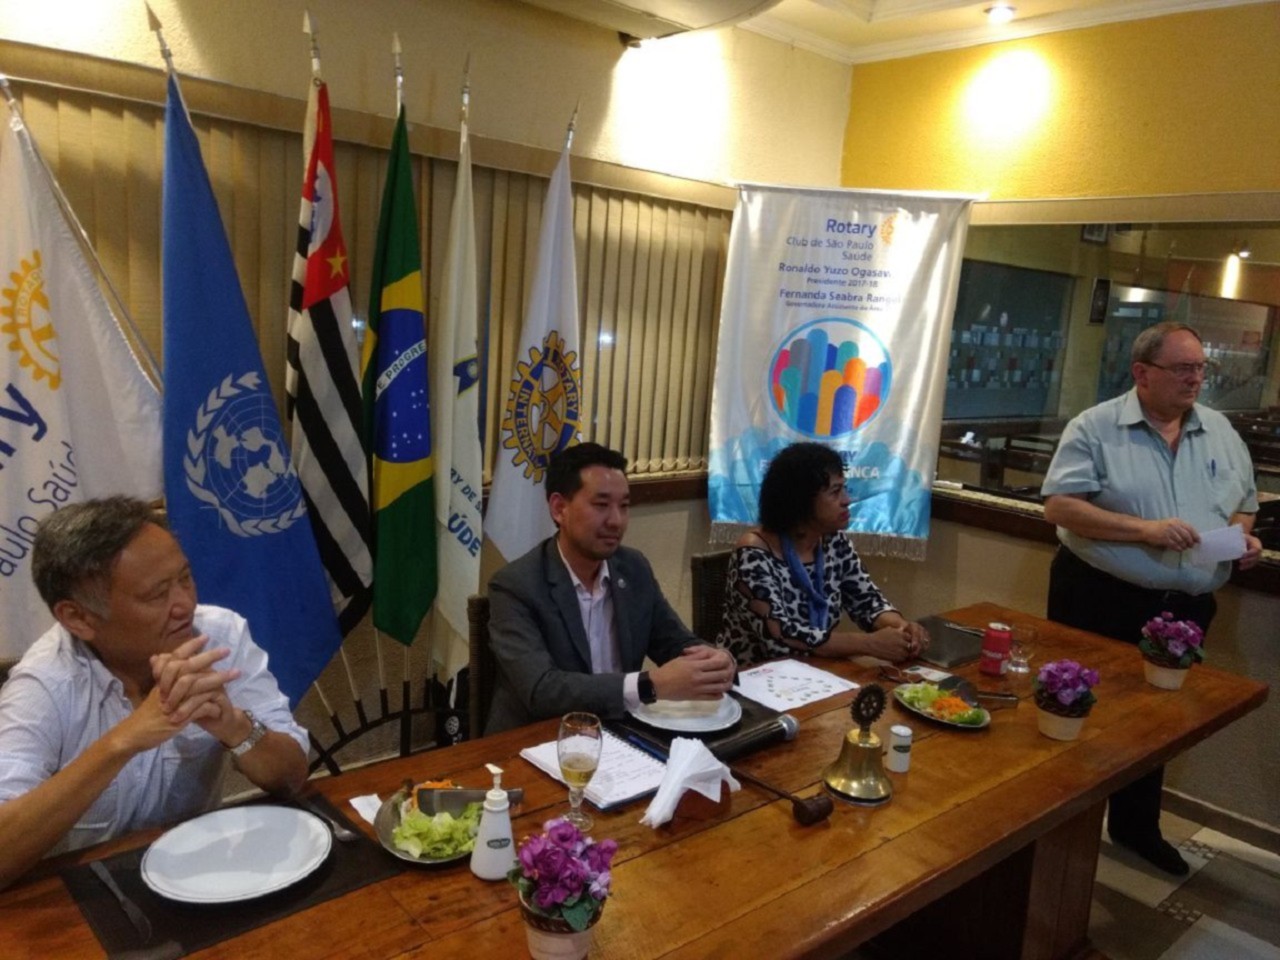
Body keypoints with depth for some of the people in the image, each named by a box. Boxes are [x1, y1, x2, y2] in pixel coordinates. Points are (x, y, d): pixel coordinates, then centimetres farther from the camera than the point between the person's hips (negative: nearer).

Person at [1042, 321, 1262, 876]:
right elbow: (1059, 506, -17)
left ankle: (1137, 827, 38)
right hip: (1100, 602, -5)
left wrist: (1244, 537, -5)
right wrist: (1144, 528, -25)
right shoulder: (1096, 428, -9)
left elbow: (1244, 503, 18)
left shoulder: (1222, 433, 8)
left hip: (1184, 610, 5)